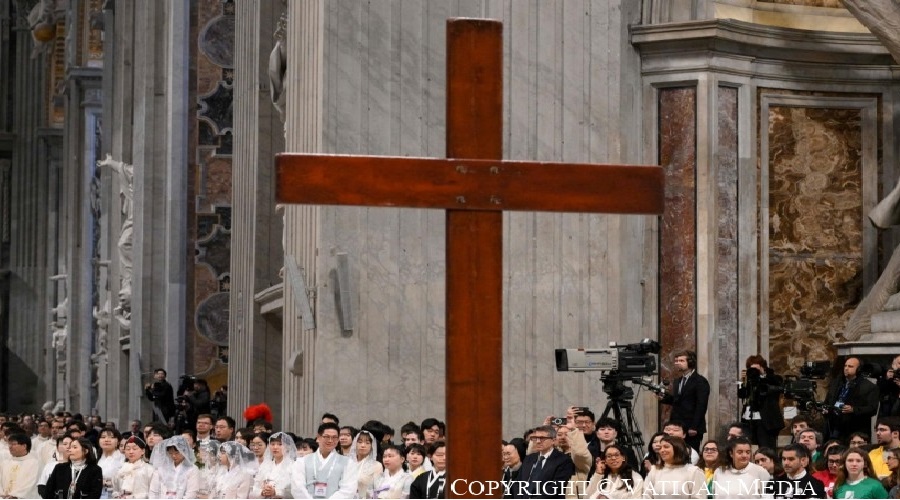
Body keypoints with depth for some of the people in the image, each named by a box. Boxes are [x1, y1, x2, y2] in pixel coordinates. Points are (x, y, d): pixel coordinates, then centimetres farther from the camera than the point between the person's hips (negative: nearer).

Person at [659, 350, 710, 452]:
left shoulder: (700, 381, -7)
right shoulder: (677, 381, 18)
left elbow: (701, 406, -13)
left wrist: (694, 427, -18)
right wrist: (664, 398, 0)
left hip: (692, 429, -7)